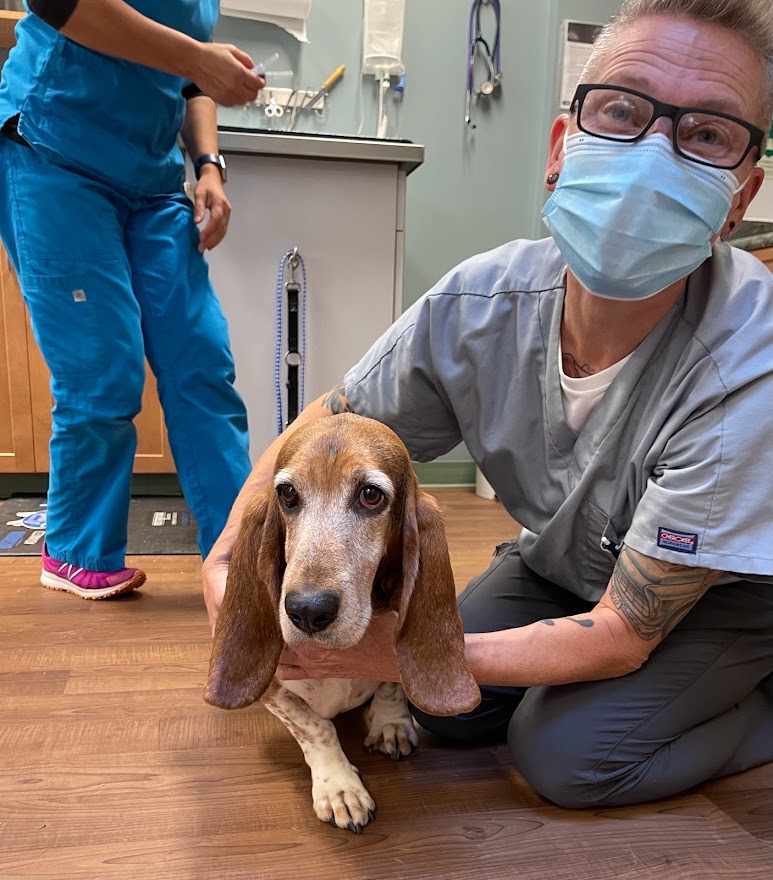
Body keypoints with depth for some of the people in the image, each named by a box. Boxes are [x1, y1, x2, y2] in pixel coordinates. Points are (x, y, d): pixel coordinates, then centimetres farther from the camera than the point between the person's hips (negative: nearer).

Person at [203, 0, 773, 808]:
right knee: (444, 707, -4)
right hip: (566, 558, 4)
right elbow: (327, 429, -10)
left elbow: (623, 635, -29)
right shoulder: (478, 307, -26)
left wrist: (407, 654, -32)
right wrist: (224, 558, -23)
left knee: (565, 750, -20)